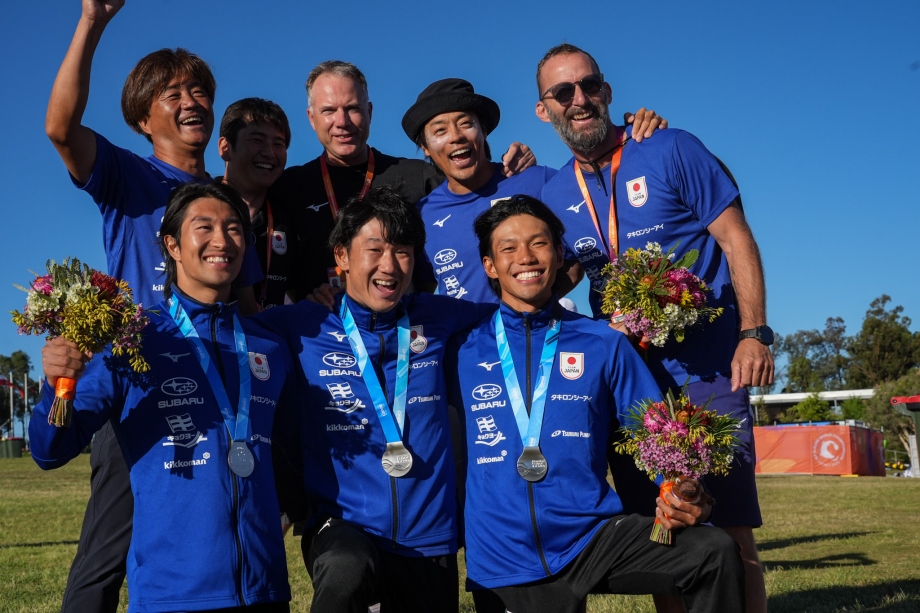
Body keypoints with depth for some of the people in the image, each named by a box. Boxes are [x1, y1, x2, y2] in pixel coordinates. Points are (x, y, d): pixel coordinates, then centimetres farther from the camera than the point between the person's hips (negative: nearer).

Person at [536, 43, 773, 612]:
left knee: (730, 530, -5)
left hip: (707, 371, -4)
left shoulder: (672, 150, -2)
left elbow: (737, 239, -4)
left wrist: (754, 333, -14)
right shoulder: (555, 194, 8)